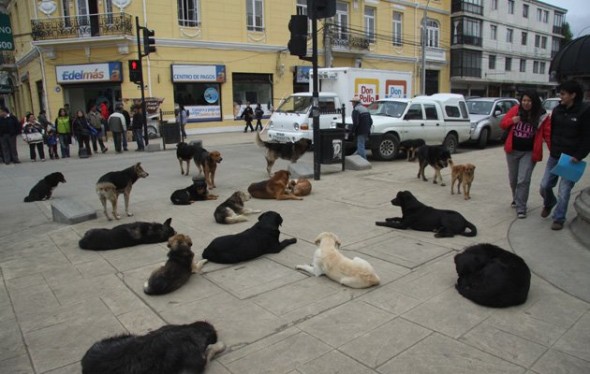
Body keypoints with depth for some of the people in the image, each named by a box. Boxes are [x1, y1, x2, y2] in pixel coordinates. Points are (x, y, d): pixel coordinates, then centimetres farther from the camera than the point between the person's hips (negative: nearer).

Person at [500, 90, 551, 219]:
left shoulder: (542, 116, -7)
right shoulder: (515, 110, -2)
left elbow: (547, 134, -6)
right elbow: (502, 124, 3)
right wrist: (512, 120, -18)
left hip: (529, 153, -3)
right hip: (512, 150, 3)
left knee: (523, 180, -9)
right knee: (513, 178, 17)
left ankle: (521, 208, 0)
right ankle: (516, 199, 41)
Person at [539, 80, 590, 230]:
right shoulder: (557, 110, 4)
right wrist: (552, 149, 7)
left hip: (571, 158, -5)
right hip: (554, 156, 5)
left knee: (564, 191, -1)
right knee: (545, 185, 7)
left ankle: (559, 218, 14)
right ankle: (549, 203, 38)